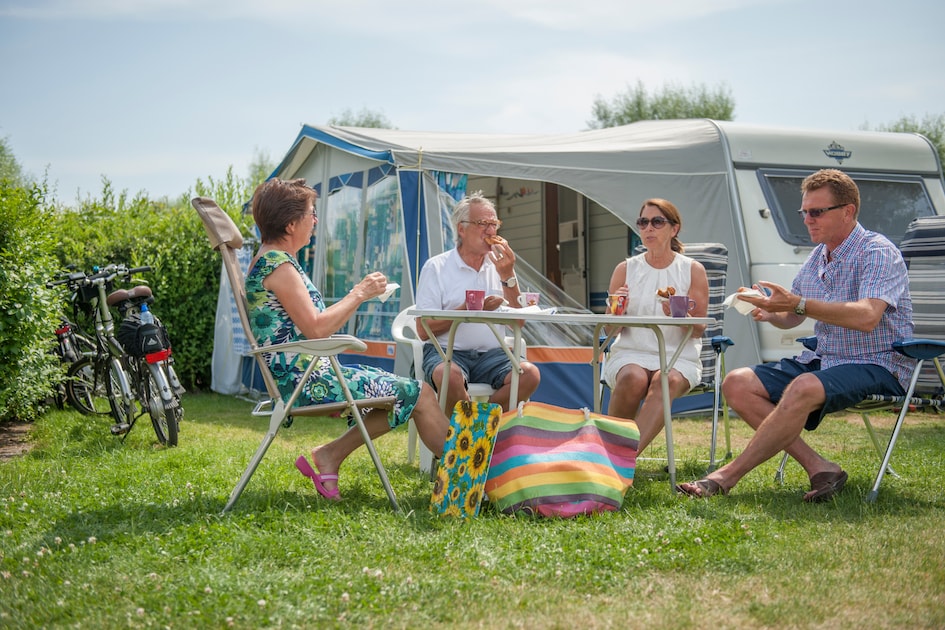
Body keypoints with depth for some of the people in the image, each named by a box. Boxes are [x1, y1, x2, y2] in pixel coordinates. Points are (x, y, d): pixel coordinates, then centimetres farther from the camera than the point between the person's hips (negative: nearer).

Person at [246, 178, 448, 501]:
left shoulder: (270, 260, 17)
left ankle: (330, 454, 7)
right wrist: (359, 294, -11)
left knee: (401, 391, 13)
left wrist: (357, 294, 11)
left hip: (303, 376, 10)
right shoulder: (278, 264, -15)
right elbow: (314, 328, -22)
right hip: (304, 380, -10)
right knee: (418, 394, -6)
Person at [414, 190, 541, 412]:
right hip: (447, 351, -4)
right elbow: (423, 330, -6)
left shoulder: (499, 266, 14)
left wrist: (508, 276, -6)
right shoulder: (436, 267, 1)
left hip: (491, 354, 4)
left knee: (530, 374, -26)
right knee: (450, 375, -38)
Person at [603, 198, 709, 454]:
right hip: (630, 352, 1)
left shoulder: (693, 270, 7)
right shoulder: (625, 269, 11)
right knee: (634, 378, -35)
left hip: (679, 357, -1)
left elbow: (698, 331, 3)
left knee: (667, 380, -36)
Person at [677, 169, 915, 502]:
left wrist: (800, 303, -33)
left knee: (804, 388, -37)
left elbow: (866, 317, -29)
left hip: (876, 366, -8)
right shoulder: (817, 256, 13)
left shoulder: (878, 252, -12)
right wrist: (769, 313, -4)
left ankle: (726, 476, -28)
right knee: (737, 383, -10)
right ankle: (819, 468, -19)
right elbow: (792, 318, 20)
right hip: (823, 360, 8)